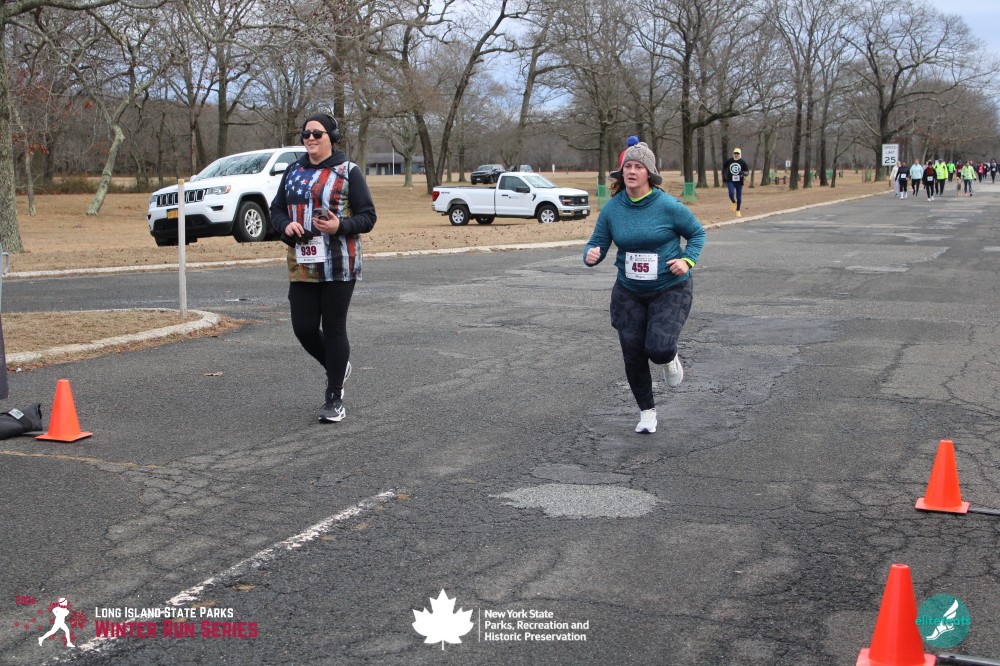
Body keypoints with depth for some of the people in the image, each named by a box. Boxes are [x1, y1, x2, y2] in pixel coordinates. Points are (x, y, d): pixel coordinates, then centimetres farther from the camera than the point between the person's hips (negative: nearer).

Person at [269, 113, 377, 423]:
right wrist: (286, 225, -6)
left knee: (333, 328, 0)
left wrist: (340, 226, -22)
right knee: (303, 328, 3)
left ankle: (334, 398, 12)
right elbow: (276, 209, 17)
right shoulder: (293, 172, 13)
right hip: (302, 266, 5)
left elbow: (367, 216, -4)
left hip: (338, 266, -5)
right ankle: (337, 367, 33)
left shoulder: (348, 172, -2)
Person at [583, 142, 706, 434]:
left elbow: (697, 233, 0)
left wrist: (687, 260, -16)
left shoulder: (668, 206, -15)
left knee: (658, 348, -21)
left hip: (671, 290, -3)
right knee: (633, 355, 5)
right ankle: (647, 412, 28)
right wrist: (591, 255, -24)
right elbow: (597, 244, -1)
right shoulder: (612, 209, -6)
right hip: (629, 292, 3)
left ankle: (670, 358, 20)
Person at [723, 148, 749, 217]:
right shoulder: (729, 161, 1)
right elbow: (724, 167, 19)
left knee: (739, 197, 4)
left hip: (739, 181, 0)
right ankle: (734, 202, 17)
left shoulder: (743, 162, -4)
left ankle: (738, 211, 20)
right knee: (731, 194, -18)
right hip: (730, 181, 1)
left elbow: (747, 171, -1)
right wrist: (724, 176, 13)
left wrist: (743, 173, -24)